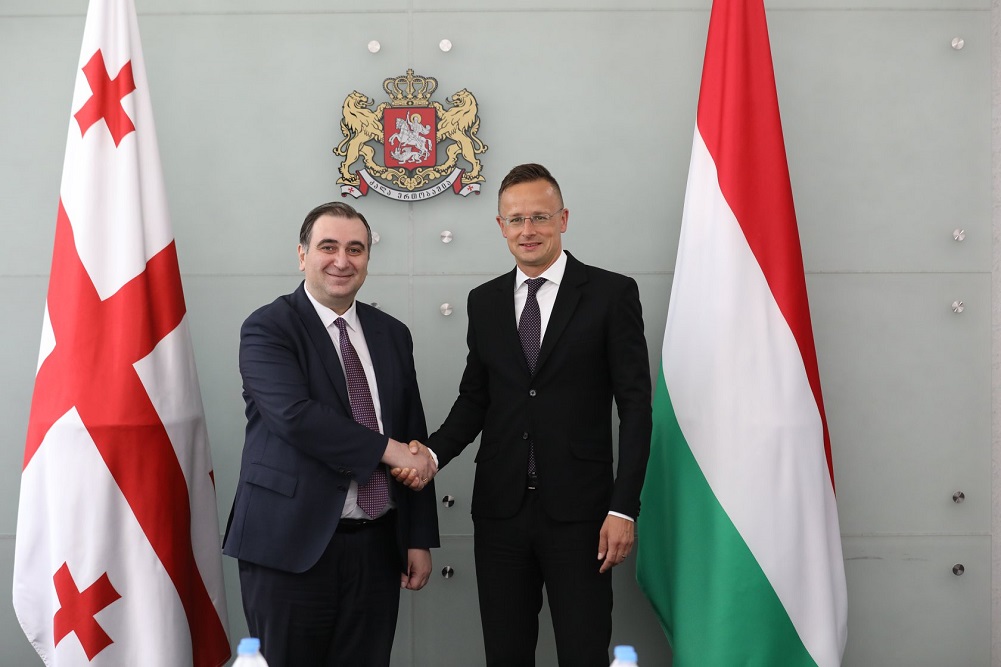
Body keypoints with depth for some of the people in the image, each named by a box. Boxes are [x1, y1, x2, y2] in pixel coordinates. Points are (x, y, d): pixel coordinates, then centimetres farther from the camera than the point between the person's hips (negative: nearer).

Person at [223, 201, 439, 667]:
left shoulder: (392, 334, 13)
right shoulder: (267, 329, -4)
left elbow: (414, 439, 13)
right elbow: (295, 415, -20)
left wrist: (419, 539, 10)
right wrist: (387, 449, -15)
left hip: (377, 547, 5)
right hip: (292, 545, -5)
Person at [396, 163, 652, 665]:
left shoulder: (611, 294, -3)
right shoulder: (484, 302, 9)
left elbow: (635, 404, -5)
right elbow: (475, 398, 13)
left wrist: (624, 508, -10)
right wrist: (434, 453, -7)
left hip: (577, 510, -3)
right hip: (500, 508, 4)